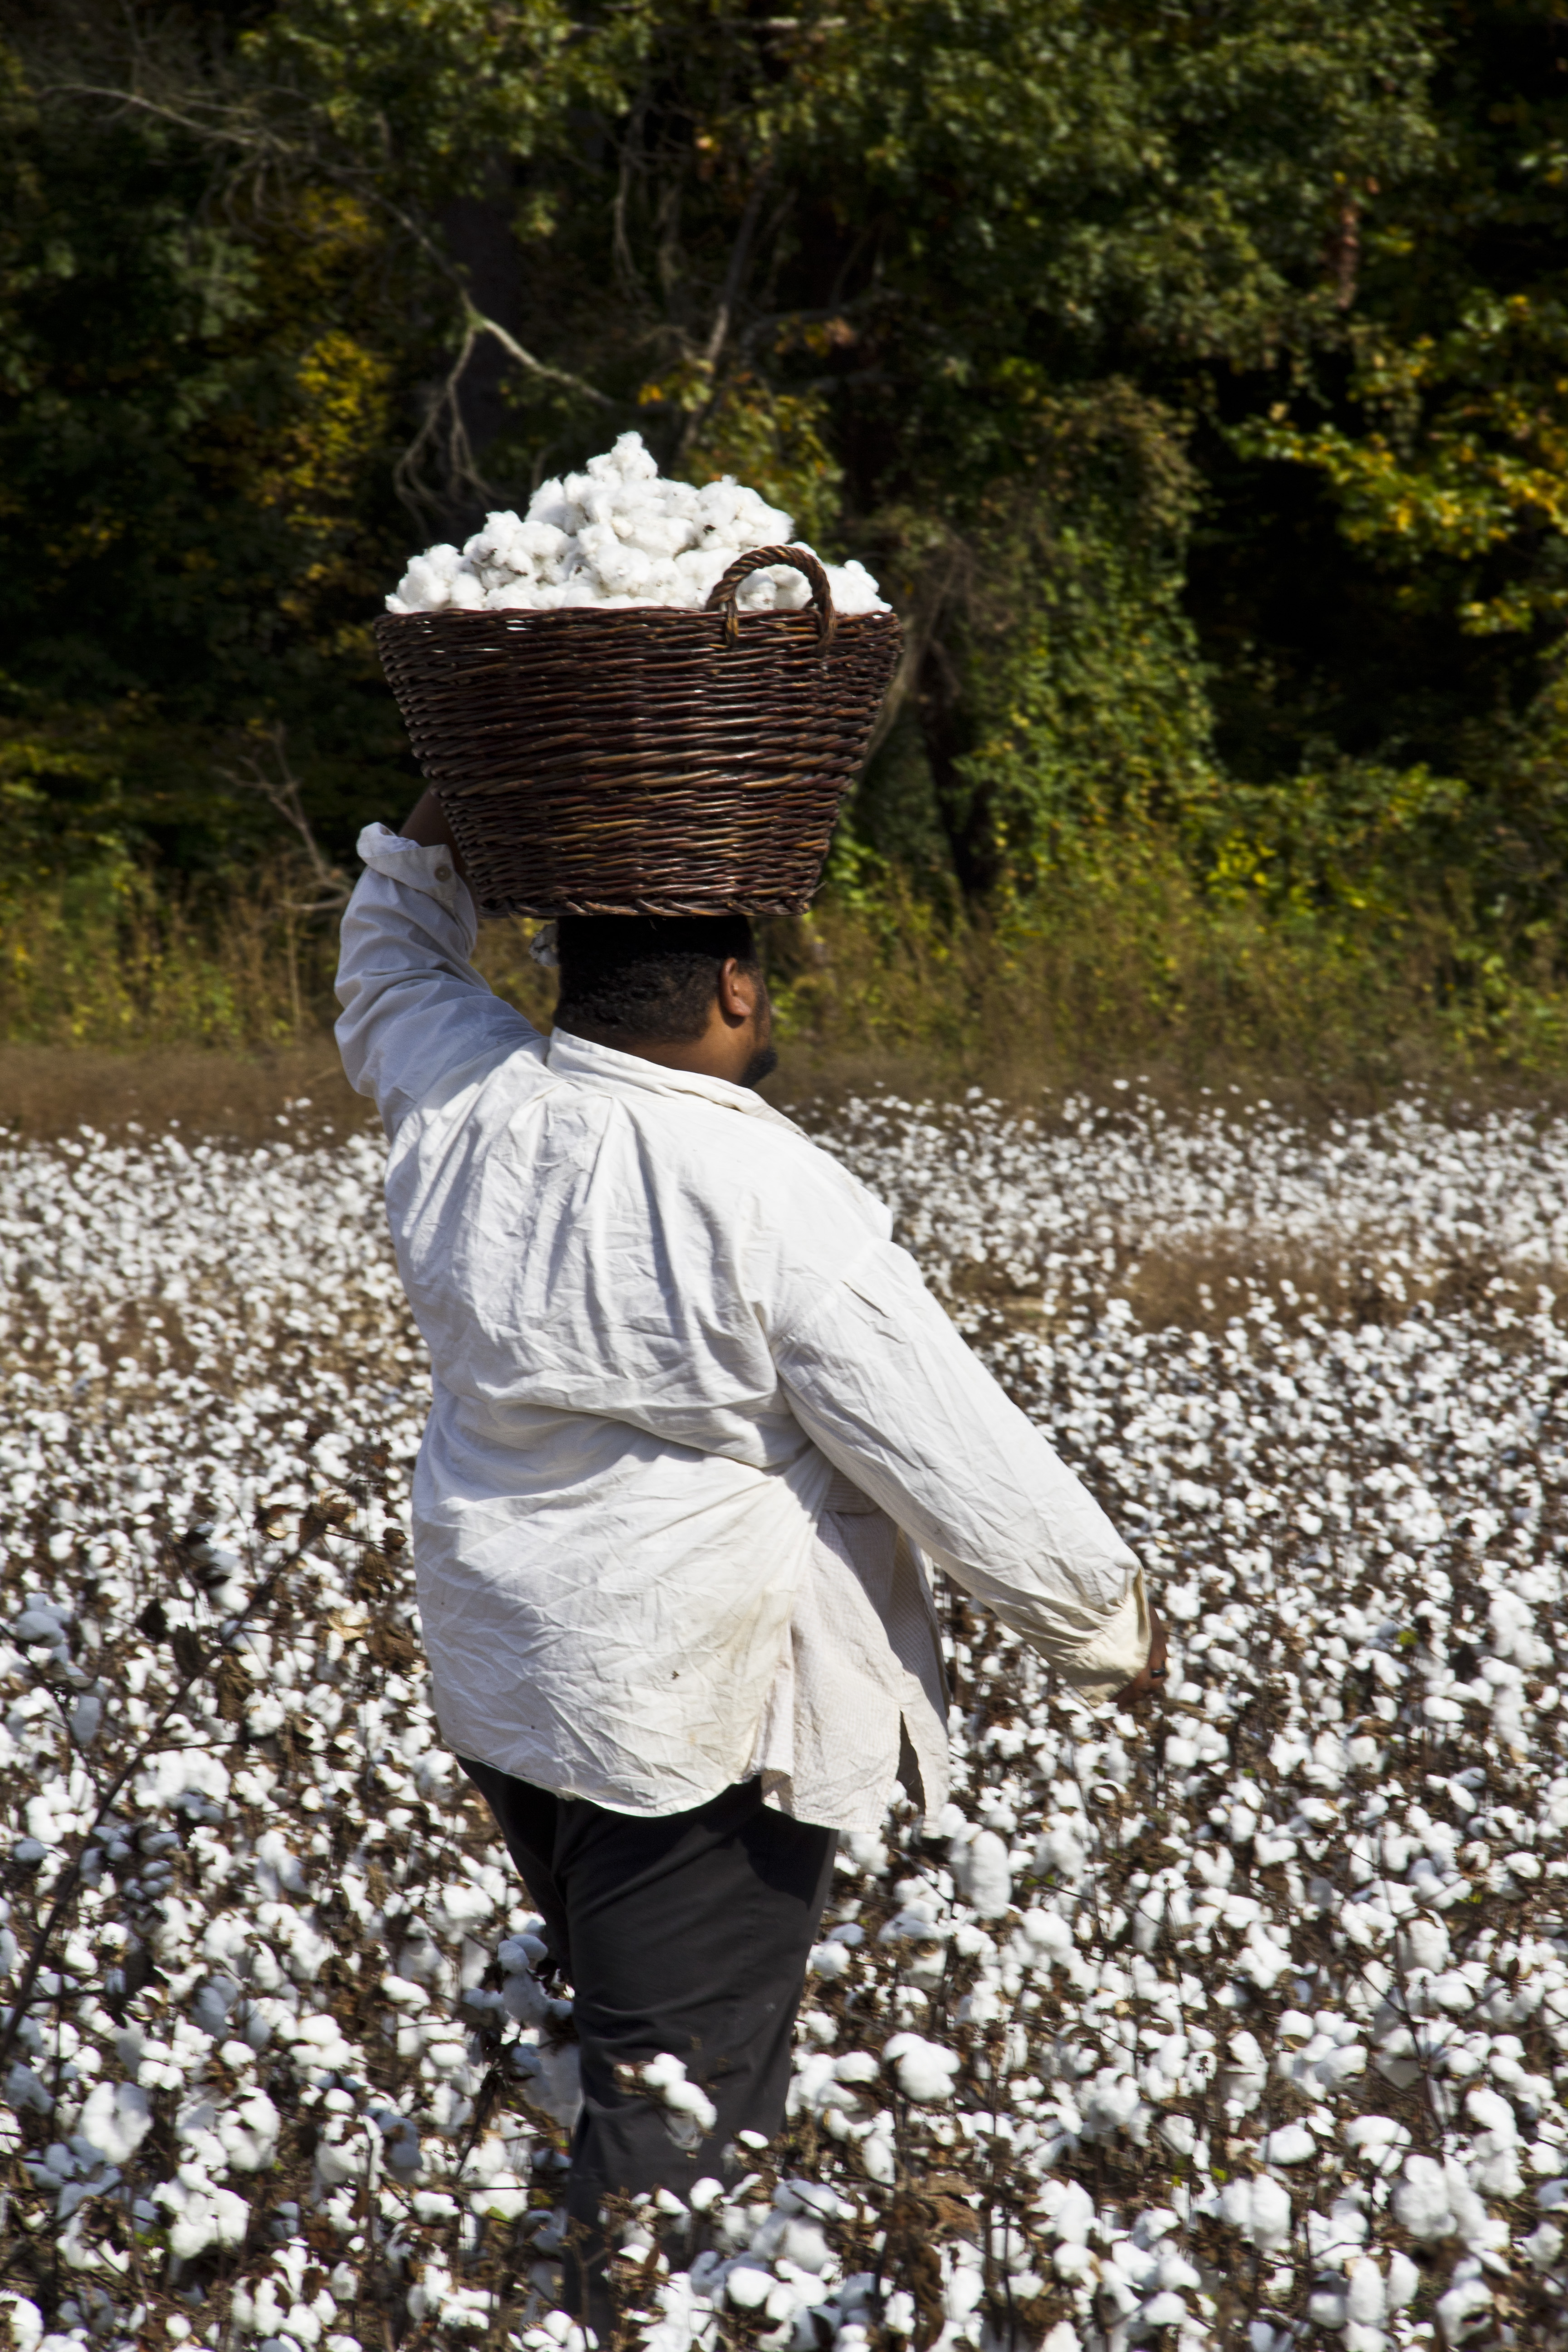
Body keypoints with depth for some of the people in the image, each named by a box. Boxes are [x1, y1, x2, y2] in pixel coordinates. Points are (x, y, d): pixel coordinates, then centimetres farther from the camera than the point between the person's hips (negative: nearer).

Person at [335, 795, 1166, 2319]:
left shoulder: (461, 1102, -6)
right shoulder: (771, 1205, -24)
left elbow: (391, 967, 21)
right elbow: (963, 1464, -16)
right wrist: (1111, 1630, -3)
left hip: (501, 1666, 8)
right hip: (701, 1699, -8)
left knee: (607, 2001, 23)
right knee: (680, 2091, 0)